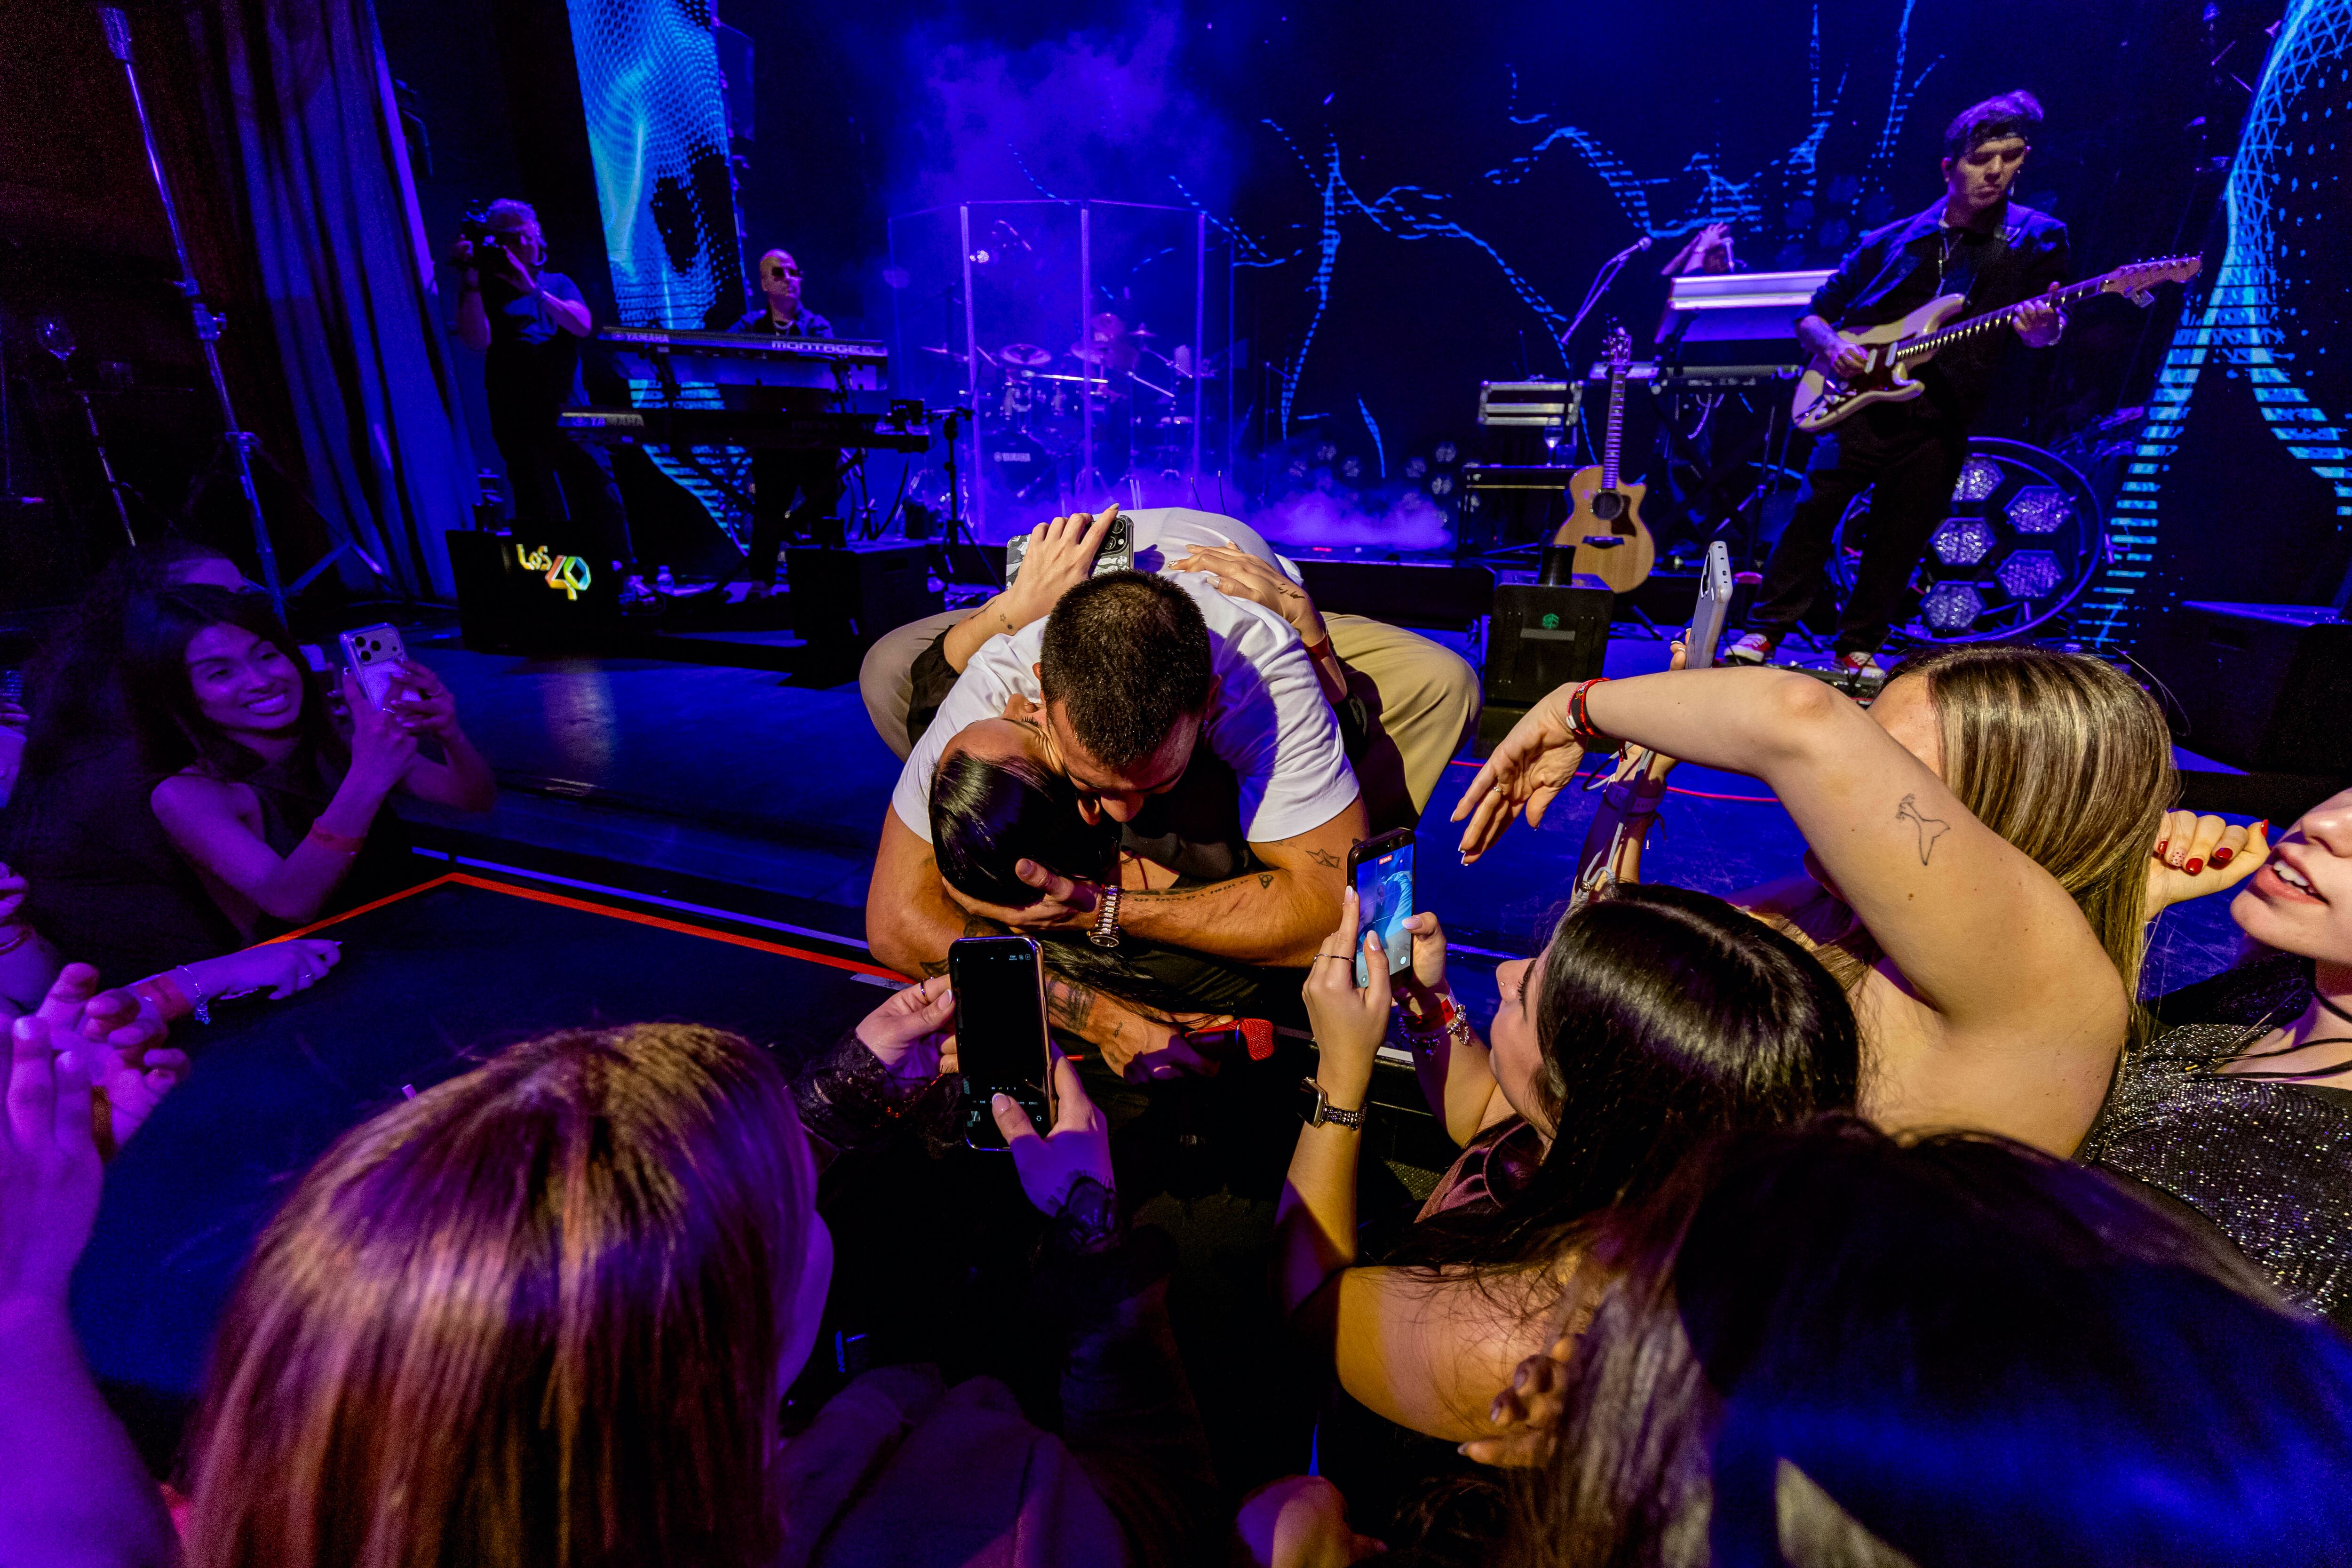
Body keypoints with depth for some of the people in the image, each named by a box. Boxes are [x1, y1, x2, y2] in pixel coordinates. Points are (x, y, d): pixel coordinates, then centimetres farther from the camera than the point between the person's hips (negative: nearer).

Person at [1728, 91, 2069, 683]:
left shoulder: (2035, 238, 9)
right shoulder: (1891, 242, 10)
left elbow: (2043, 327, 1)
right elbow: (1811, 317, 14)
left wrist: (2043, 328, -24)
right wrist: (1830, 345, -9)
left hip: (1940, 423, 1)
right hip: (1861, 403, 0)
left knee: (1898, 545, 2)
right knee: (1813, 511, -12)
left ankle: (1858, 648, 14)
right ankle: (1764, 631, -5)